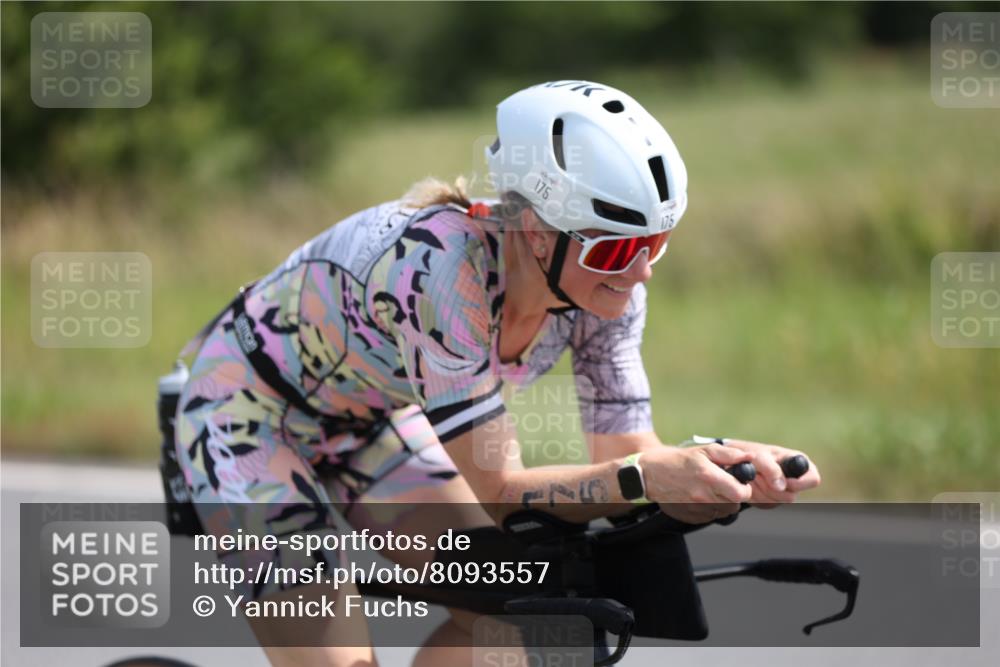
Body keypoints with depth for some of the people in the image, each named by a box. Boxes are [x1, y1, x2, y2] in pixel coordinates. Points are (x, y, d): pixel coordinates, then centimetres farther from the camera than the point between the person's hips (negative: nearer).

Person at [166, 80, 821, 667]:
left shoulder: (608, 285, -20)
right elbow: (501, 493, -37)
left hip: (368, 421, 7)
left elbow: (628, 455, -16)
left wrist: (734, 465, -36)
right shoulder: (442, 266, -40)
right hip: (251, 415, -7)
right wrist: (643, 477, -51)